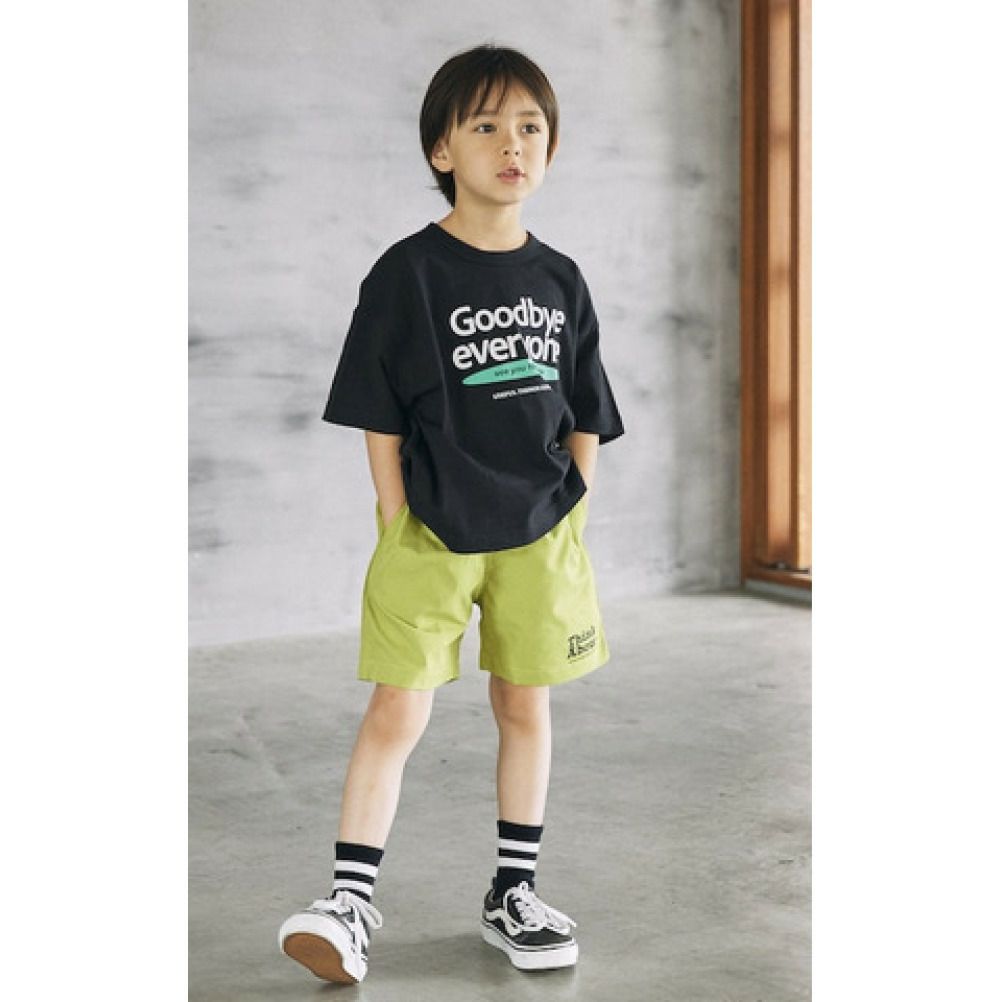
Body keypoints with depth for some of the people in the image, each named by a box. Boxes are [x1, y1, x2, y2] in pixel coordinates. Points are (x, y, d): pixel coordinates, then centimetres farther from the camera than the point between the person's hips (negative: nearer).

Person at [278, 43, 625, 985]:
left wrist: (573, 522, 4)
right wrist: (398, 527, -8)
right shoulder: (409, 273, -6)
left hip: (539, 529, 4)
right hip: (431, 529, -3)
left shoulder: (560, 281, 5)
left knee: (525, 705, 11)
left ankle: (514, 892, 24)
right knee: (396, 711, -4)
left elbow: (586, 418, 10)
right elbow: (382, 418, -5)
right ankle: (351, 901, 4)